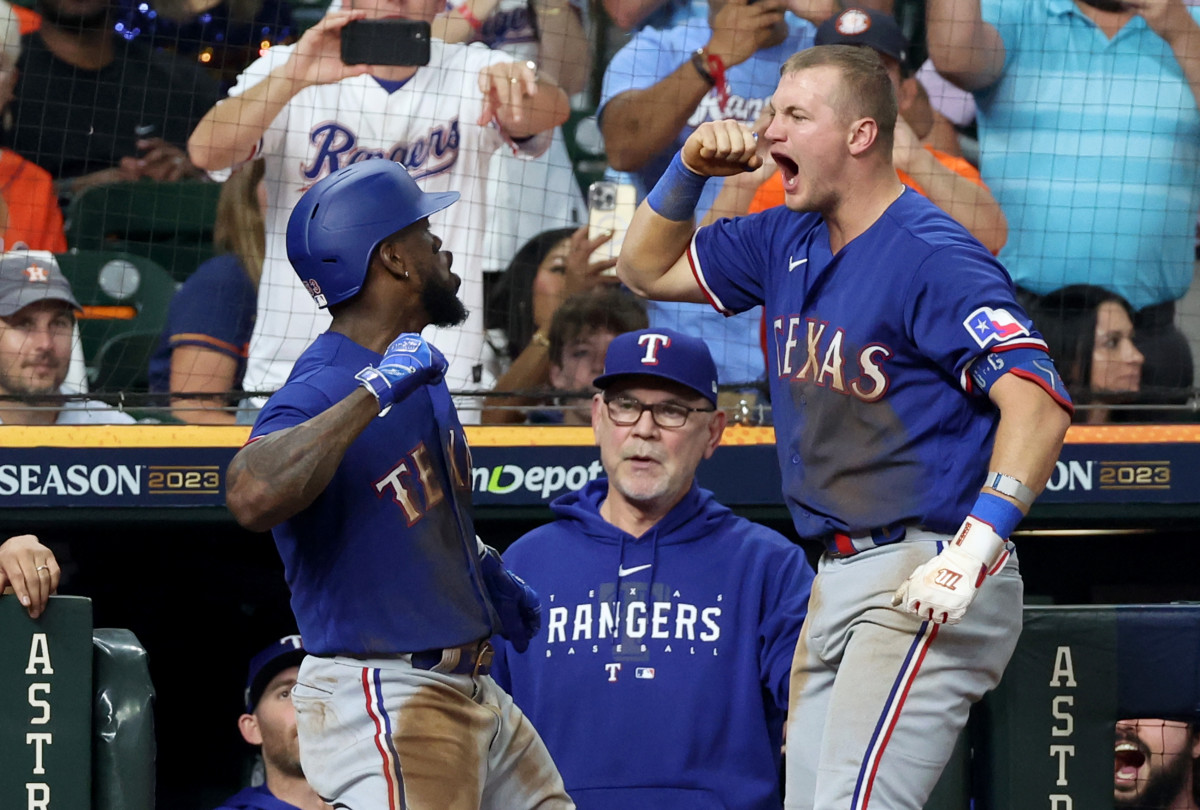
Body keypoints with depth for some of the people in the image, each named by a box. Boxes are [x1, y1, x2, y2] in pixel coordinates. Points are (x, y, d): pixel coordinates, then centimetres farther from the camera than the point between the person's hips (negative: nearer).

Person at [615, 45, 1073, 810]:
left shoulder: (933, 257, -14)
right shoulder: (786, 242, 14)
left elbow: (1038, 401, -24)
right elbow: (648, 268, 27)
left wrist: (972, 550, -32)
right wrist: (689, 171, 8)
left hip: (926, 581, -9)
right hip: (838, 577, 9)